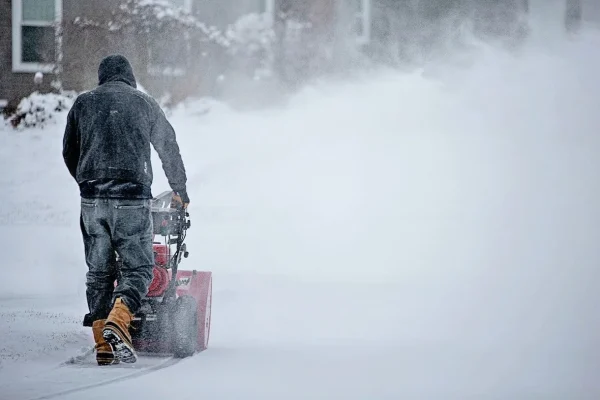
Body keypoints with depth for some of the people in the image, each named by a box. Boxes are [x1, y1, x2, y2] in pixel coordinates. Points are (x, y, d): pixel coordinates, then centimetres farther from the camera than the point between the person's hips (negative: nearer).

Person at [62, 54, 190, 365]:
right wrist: (180, 189, 33)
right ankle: (117, 322, -24)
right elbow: (169, 148, 18)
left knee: (98, 272, 9)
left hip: (91, 200, 3)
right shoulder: (145, 104, 9)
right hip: (132, 199, -2)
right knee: (138, 267, 1)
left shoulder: (83, 103, 12)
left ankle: (103, 346, 5)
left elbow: (69, 153, 17)